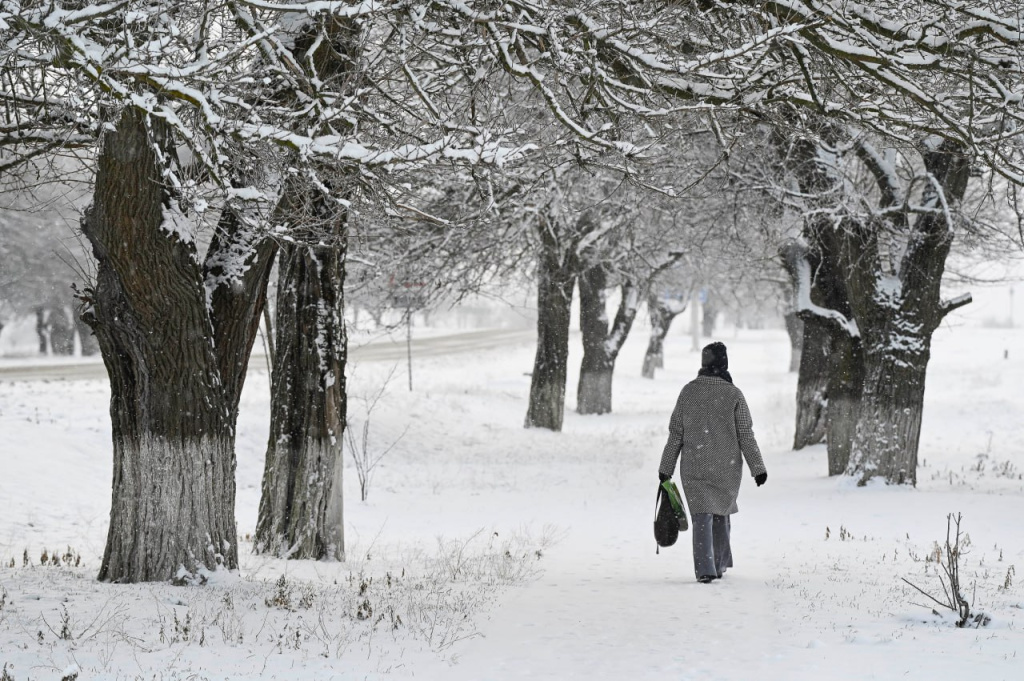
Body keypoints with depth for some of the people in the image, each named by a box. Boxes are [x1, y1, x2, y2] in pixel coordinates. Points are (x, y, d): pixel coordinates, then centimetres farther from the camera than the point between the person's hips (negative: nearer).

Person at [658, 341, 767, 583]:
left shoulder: (688, 391, -2)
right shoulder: (734, 395, -7)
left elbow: (675, 433, 1)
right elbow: (745, 435, -5)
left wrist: (666, 468, 7)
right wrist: (757, 467, 1)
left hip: (694, 467, 0)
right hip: (727, 467, 0)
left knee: (702, 517, -1)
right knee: (721, 512, 19)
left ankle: (705, 569, -15)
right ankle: (720, 565, 27)